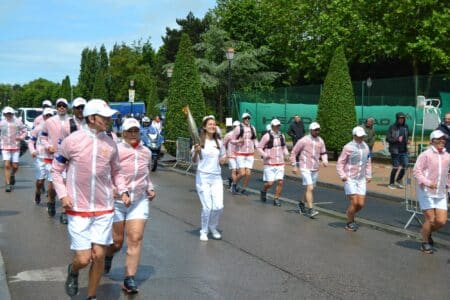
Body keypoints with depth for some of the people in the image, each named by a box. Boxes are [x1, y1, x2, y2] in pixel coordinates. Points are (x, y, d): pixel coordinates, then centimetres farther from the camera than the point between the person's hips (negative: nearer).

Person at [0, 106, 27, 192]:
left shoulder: (18, 122, 0)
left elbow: (24, 131, 4)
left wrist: (21, 137, -13)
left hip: (16, 147, 0)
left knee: (15, 166, 2)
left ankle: (12, 175, 36)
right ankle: (8, 184, -3)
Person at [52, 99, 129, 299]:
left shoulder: (110, 144, 1)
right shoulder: (72, 141, -9)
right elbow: (56, 169, 2)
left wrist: (123, 191, 0)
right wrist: (62, 194, -9)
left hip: (104, 209, 3)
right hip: (78, 210, -3)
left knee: (99, 256, 4)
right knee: (83, 258, -4)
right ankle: (73, 271, 33)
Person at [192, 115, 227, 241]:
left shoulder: (219, 142, 8)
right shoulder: (199, 141, -5)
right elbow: (194, 161, -2)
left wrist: (223, 160, -4)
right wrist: (196, 152, -22)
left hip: (216, 177, 4)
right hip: (203, 177, -4)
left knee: (219, 206, -3)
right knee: (207, 206, -6)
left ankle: (213, 228, 23)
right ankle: (204, 231, 16)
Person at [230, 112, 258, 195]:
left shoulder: (252, 128, 5)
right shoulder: (238, 128, -7)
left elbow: (254, 140, 17)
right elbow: (232, 140, -2)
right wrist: (238, 141, -21)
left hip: (250, 154, 4)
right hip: (240, 154, -4)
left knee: (248, 173, 0)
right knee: (242, 173, -10)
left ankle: (244, 189, 21)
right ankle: (234, 184, 19)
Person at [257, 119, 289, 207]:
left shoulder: (281, 136, 7)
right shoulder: (267, 136, -9)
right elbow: (259, 147, -4)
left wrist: (286, 153, 3)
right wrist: (265, 155, -18)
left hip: (280, 163, 5)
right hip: (269, 163, -4)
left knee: (280, 182, -3)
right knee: (270, 183, -5)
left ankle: (276, 199, 11)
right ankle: (263, 191, 27)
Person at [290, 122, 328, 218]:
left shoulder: (320, 141, 4)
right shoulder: (303, 140, -10)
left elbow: (323, 153, 15)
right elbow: (293, 152, -3)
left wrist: (325, 160, -6)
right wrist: (294, 166, -6)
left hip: (315, 169, 6)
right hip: (305, 168, -6)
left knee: (310, 189, 16)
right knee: (310, 188, -15)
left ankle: (301, 203, 39)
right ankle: (311, 210, -14)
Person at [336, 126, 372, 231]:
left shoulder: (366, 147, 6)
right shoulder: (348, 147, -11)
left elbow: (368, 163, 17)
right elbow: (340, 163, -6)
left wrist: (369, 175, 9)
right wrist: (342, 176, -17)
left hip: (361, 180, 5)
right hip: (349, 179, -5)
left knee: (361, 204, 1)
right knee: (354, 203, -9)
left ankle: (351, 216, 30)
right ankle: (349, 223, 12)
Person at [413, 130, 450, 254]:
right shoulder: (426, 154, -10)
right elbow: (416, 171, -13)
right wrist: (428, 182, -24)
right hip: (426, 192, -5)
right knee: (430, 219, -2)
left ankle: (428, 232, 31)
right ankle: (425, 242, 20)